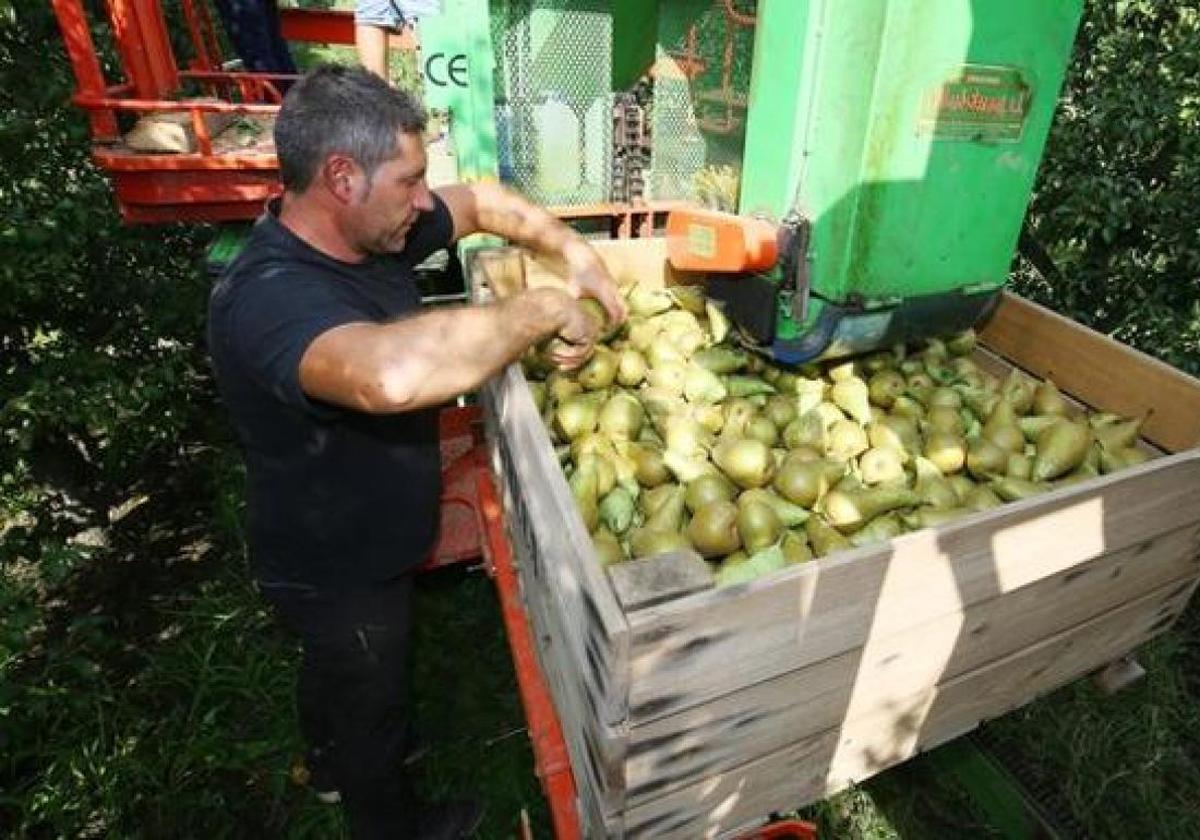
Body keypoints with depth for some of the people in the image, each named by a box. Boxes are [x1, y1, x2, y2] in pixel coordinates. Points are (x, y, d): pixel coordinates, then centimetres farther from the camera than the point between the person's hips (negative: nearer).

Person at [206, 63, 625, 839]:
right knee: (370, 697, 21)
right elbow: (394, 374, -59)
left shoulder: (366, 231, -11)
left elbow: (482, 201, 3)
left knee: (336, 666, 33)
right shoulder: (269, 298, -38)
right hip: (337, 568, -8)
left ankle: (334, 760, 65)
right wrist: (543, 309, -44)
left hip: (362, 539, 8)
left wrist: (573, 251, -12)